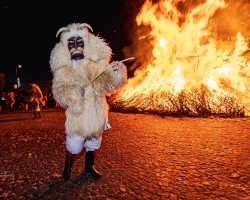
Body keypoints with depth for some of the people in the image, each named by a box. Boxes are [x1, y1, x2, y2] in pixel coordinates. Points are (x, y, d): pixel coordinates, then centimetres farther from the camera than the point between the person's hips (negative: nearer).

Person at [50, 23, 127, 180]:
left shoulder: (97, 63, -2)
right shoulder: (63, 69, -6)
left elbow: (105, 83, -5)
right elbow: (59, 90, -8)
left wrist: (113, 72, -23)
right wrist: (72, 93, -28)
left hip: (96, 112, 3)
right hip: (77, 114, -3)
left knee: (94, 141, 18)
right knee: (74, 145, 7)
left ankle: (89, 166, 45)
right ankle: (68, 166, 41)